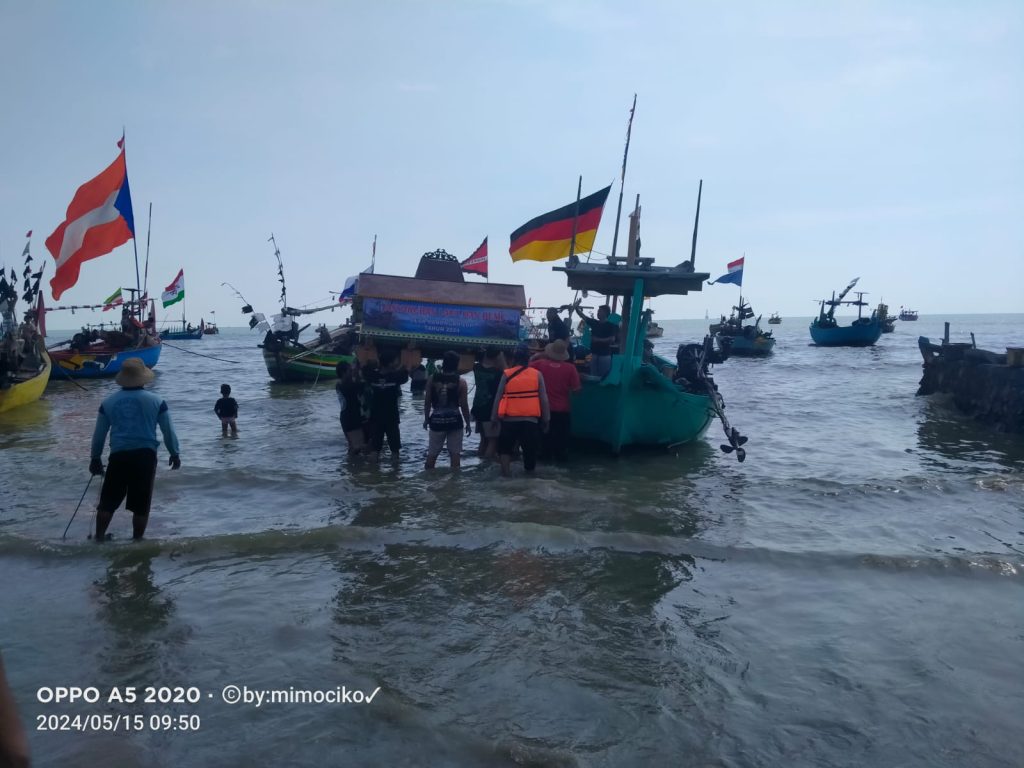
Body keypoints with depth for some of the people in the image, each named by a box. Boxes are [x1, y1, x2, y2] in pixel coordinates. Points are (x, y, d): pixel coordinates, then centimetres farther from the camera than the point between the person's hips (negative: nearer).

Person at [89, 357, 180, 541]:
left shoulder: (108, 402, 4)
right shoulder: (156, 401, -1)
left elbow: (99, 434, 10)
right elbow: (168, 431, 4)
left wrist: (95, 458, 22)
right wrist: (175, 454, 16)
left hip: (119, 456, 1)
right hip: (146, 455, -1)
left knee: (108, 501, 13)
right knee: (141, 504, 7)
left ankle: (99, 538, 18)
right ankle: (137, 540, 13)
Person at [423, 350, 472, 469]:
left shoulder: (432, 379, -3)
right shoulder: (460, 382, -7)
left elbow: (427, 401, 0)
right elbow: (464, 405, -6)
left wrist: (426, 418, 13)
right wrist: (467, 423, 4)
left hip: (437, 420, 1)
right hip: (454, 420, -1)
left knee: (432, 453, 10)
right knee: (455, 453, 4)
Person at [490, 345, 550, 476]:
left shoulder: (506, 374, 1)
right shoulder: (537, 374, 2)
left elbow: (498, 398, 1)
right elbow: (544, 399, 2)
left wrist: (494, 418, 8)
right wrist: (546, 420, 8)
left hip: (510, 420, 0)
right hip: (530, 420, 0)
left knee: (505, 448, 16)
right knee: (529, 449, 10)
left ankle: (505, 474, 7)